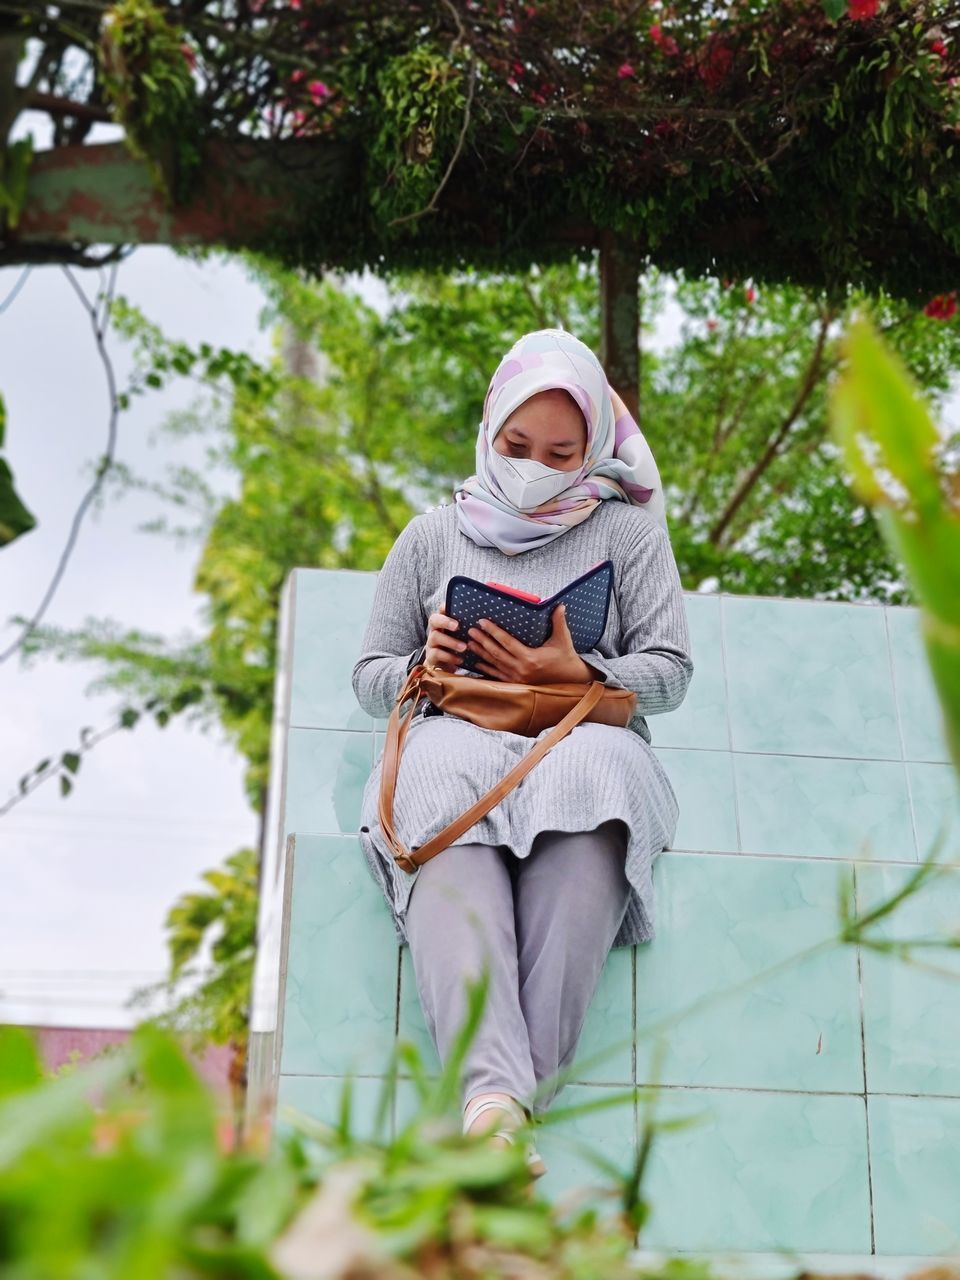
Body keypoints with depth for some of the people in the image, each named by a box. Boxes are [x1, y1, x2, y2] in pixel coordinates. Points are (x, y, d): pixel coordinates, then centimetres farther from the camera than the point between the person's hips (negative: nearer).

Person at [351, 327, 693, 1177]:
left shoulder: (628, 531, 17)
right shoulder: (432, 537, 21)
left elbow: (670, 672, 9)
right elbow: (370, 682, 20)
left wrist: (576, 676, -9)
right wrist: (425, 667, -3)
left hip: (587, 748, 0)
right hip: (457, 745, 1)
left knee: (592, 769, -39)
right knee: (441, 773, -37)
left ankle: (532, 1072, -45)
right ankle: (494, 1092, -51)